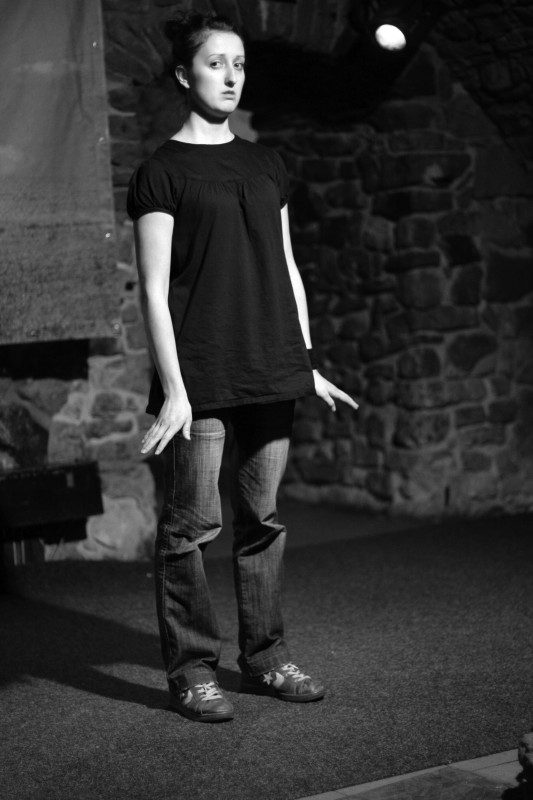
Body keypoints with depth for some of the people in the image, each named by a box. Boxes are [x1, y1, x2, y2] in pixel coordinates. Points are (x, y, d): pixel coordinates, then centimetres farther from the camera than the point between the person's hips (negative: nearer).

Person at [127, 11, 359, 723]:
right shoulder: (162, 172, -2)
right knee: (191, 524, -3)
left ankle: (266, 656, 19)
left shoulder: (266, 165, 16)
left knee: (263, 518, 9)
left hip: (271, 371, 5)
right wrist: (173, 389, -12)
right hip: (201, 376, -5)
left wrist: (306, 365, 15)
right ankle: (192, 670, 5)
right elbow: (154, 290, -6)